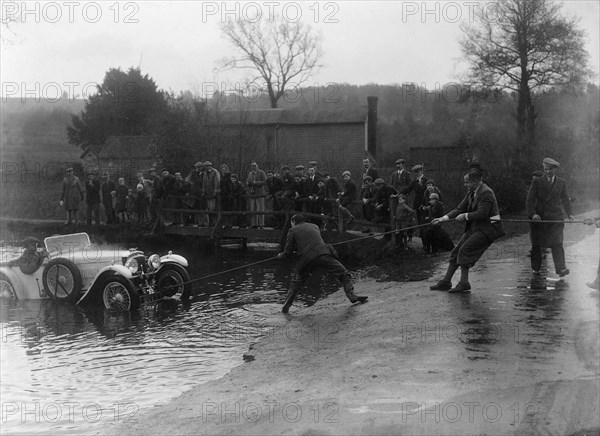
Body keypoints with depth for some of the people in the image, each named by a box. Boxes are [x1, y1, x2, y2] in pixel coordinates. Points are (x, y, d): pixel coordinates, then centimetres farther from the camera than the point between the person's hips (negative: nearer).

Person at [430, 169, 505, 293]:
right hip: (474, 228, 9)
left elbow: (482, 213, -27)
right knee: (456, 251, 6)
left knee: (464, 250, -17)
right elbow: (460, 208, 12)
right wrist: (444, 218, 2)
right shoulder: (471, 192, 10)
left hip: (487, 229, -9)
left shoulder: (486, 193, -19)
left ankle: (464, 283, -9)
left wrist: (466, 216, -15)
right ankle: (446, 282, 13)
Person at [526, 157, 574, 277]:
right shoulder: (537, 182, 3)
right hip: (539, 217, 0)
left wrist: (570, 213, 5)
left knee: (557, 244, -12)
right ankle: (536, 269, 18)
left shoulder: (561, 183, 10)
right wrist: (533, 214, -17)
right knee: (536, 244, 6)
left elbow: (565, 199, 18)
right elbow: (530, 200, -2)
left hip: (556, 218, 0)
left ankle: (561, 269, -18)